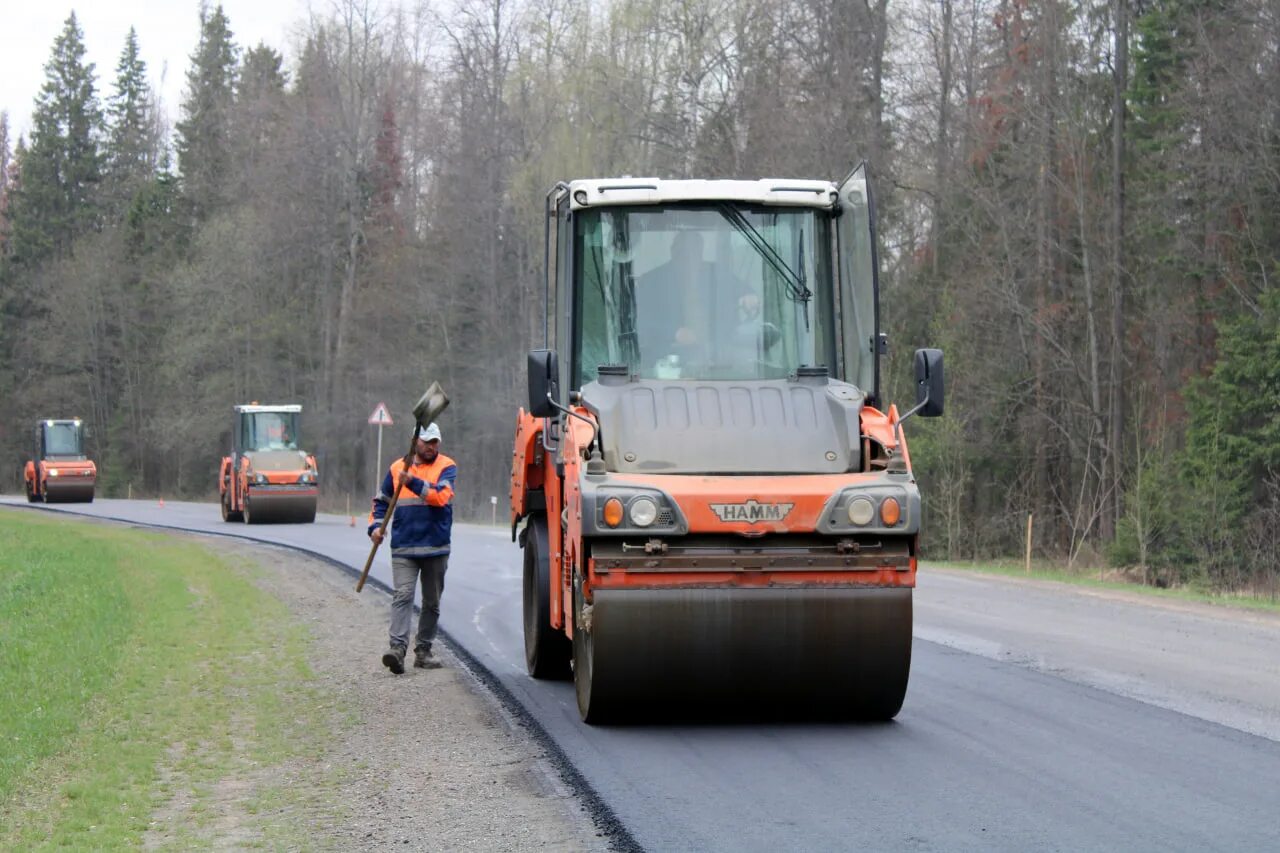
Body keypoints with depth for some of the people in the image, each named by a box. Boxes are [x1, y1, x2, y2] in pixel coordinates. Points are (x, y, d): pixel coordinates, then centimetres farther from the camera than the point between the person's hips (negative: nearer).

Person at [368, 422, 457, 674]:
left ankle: (423, 651, 20)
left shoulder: (447, 468, 1)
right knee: (402, 596, -15)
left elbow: (441, 495, -18)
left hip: (436, 547, 0)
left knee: (432, 603, 9)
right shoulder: (397, 468, 9)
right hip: (403, 547, 0)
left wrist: (413, 483, -25)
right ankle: (398, 647, -24)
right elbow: (381, 501, 18)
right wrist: (376, 526, 2)